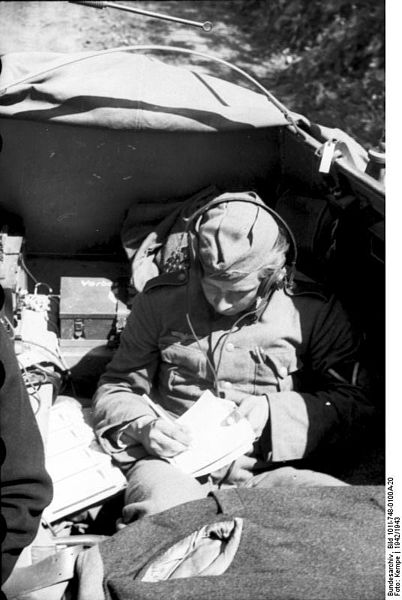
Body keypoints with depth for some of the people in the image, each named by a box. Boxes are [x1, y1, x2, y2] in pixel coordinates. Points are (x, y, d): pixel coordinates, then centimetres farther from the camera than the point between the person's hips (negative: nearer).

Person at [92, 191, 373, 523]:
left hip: (266, 467, 2)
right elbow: (116, 386, 12)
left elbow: (353, 402, 4)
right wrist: (143, 427, -11)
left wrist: (274, 411, -11)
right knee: (160, 508, -39)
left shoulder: (313, 311, 2)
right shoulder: (160, 300, 6)